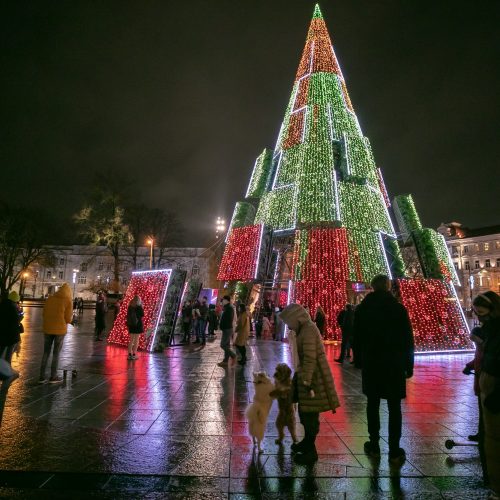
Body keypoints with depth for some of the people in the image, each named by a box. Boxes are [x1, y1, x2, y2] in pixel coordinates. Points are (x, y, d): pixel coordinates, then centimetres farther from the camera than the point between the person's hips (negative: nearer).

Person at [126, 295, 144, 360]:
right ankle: (134, 355, 4)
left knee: (131, 340, 13)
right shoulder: (139, 307, -12)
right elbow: (142, 315, -6)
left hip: (131, 324, 5)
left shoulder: (130, 307, 3)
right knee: (136, 340, 2)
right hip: (138, 324, -5)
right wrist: (142, 307, -1)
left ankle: (129, 354, 14)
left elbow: (128, 316, 7)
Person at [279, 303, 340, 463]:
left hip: (313, 377, -10)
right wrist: (301, 378, 23)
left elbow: (310, 359, -24)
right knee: (304, 411, 21)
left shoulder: (308, 330, -20)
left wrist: (306, 382, -23)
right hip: (307, 375, 10)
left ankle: (311, 451, 15)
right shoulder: (304, 329, 10)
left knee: (310, 414, 2)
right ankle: (307, 441, 38)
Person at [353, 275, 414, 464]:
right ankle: (394, 451, 10)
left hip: (370, 364, 2)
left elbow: (357, 338, 5)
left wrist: (359, 361, 14)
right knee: (394, 408, 5)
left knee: (372, 404, 12)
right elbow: (408, 340, -4)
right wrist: (408, 365, 3)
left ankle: (374, 446, 19)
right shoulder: (399, 308, -7)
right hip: (394, 365, -2)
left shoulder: (362, 309, 0)